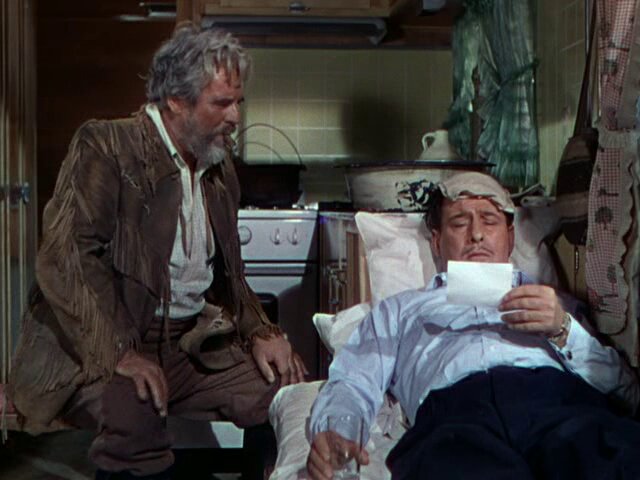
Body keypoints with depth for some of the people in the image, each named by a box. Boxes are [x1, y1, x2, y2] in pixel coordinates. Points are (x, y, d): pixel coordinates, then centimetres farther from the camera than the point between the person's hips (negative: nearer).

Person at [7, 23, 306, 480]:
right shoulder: (104, 147, -8)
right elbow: (62, 258, -19)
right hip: (95, 352, -6)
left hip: (192, 345, 7)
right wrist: (119, 353, -28)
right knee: (133, 412, -37)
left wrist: (259, 332, 6)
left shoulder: (220, 168, 15)